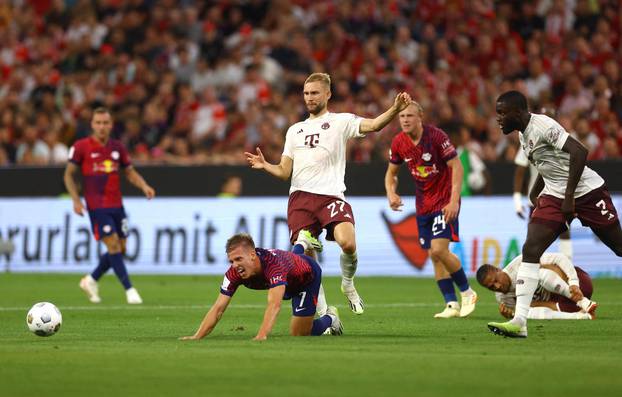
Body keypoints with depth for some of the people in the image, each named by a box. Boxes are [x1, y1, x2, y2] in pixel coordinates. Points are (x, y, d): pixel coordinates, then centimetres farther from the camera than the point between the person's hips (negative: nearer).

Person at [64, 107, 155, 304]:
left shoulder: (117, 147, 7)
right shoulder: (81, 147, -5)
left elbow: (130, 172, 15)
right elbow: (69, 175, 1)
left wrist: (144, 186, -4)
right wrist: (76, 200, -10)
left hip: (116, 205, 5)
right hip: (97, 206, -5)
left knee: (120, 249, 6)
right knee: (113, 246, -13)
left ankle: (91, 281, 25)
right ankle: (129, 290, -9)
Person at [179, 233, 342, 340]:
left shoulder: (274, 263, -48)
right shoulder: (234, 273, -30)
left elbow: (274, 305, -60)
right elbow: (218, 308, -29)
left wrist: (261, 337, -72)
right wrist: (196, 337, -41)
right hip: (289, 286, 6)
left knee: (298, 335, -5)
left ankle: (329, 319, 23)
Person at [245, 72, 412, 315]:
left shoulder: (340, 121, 9)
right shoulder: (295, 130, 24)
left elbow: (372, 125, -9)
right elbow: (284, 172, 21)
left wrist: (395, 110, -27)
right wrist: (265, 166, 1)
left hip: (331, 196, -4)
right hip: (300, 197, 4)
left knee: (347, 243, -27)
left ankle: (348, 284, 5)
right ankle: (323, 313, 7)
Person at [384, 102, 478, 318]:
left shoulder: (436, 136, -18)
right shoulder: (398, 143, -1)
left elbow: (456, 166, -16)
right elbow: (391, 172, 13)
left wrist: (454, 201, -23)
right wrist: (391, 194, -7)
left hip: (444, 201, -6)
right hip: (423, 204, 6)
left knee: (439, 250, -17)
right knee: (434, 256, 4)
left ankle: (467, 292, 2)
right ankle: (452, 305, 10)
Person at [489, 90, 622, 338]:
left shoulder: (543, 126, -19)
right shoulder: (523, 134, 9)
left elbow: (579, 152, -28)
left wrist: (569, 196, -27)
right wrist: (533, 195, 19)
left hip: (587, 191, -8)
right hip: (554, 196, 8)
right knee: (530, 250, -11)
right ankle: (519, 321, -18)